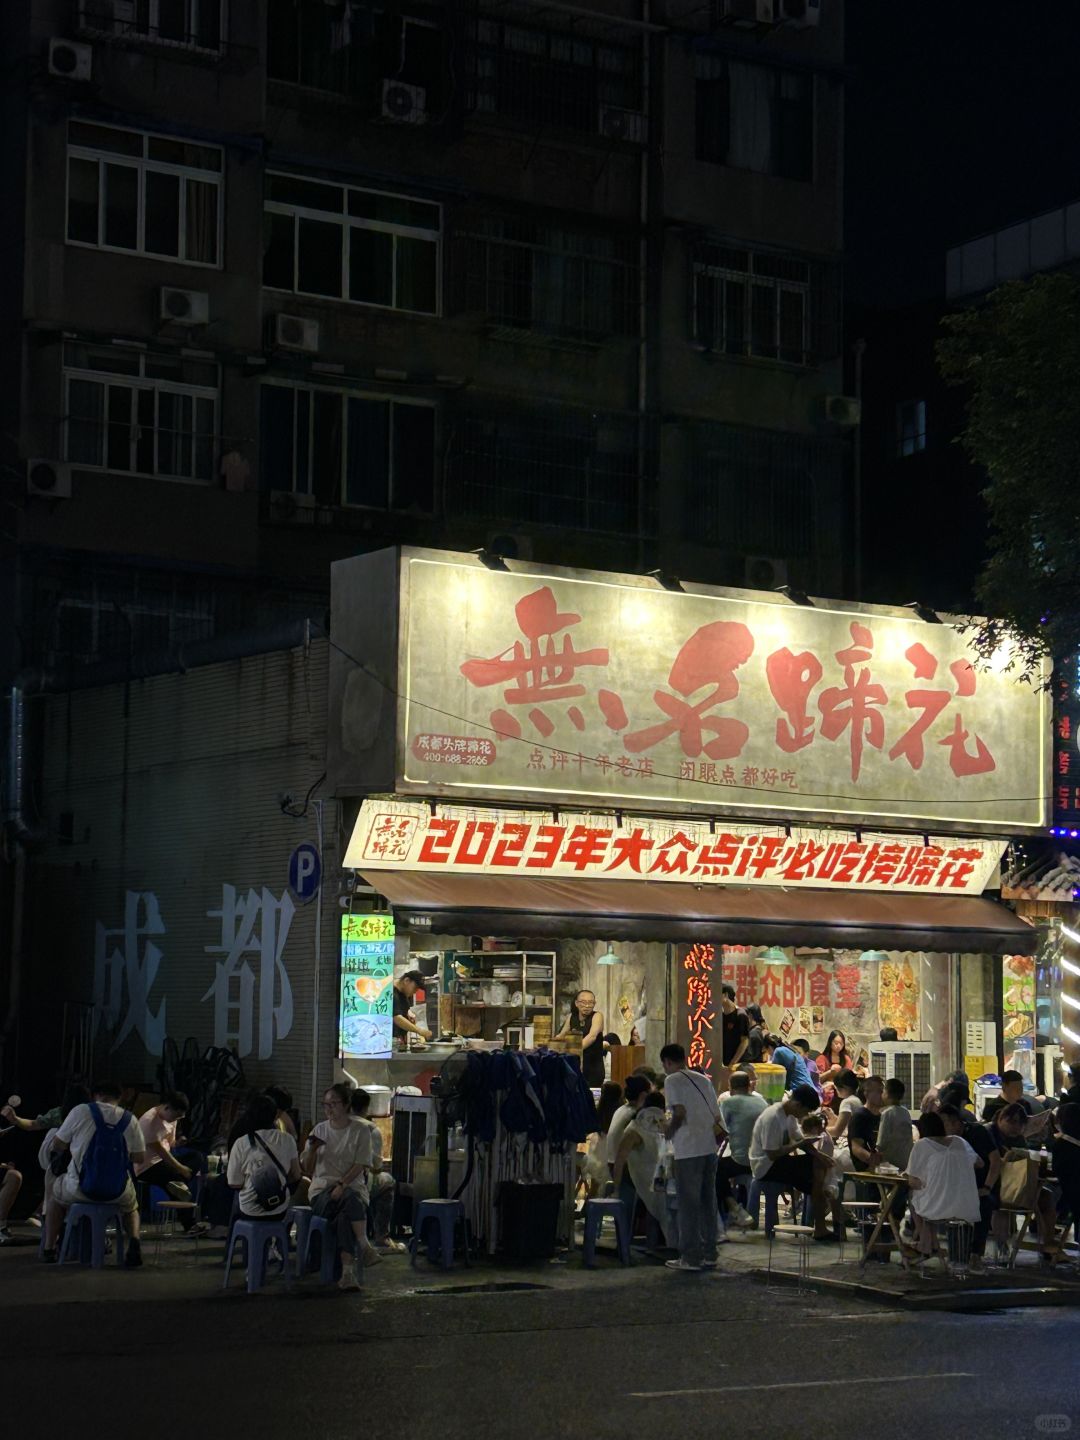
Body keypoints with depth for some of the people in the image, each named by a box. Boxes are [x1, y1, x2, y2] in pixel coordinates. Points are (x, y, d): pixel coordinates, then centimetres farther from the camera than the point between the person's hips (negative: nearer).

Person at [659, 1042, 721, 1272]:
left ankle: (691, 1257, 2)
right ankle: (709, 1254, 16)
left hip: (688, 1150, -7)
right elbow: (716, 1115, 13)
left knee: (688, 1204, -1)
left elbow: (680, 1111, -16)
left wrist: (670, 1131, 0)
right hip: (709, 1147, 7)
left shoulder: (672, 1080, -4)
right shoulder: (702, 1079, 16)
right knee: (707, 1202, 12)